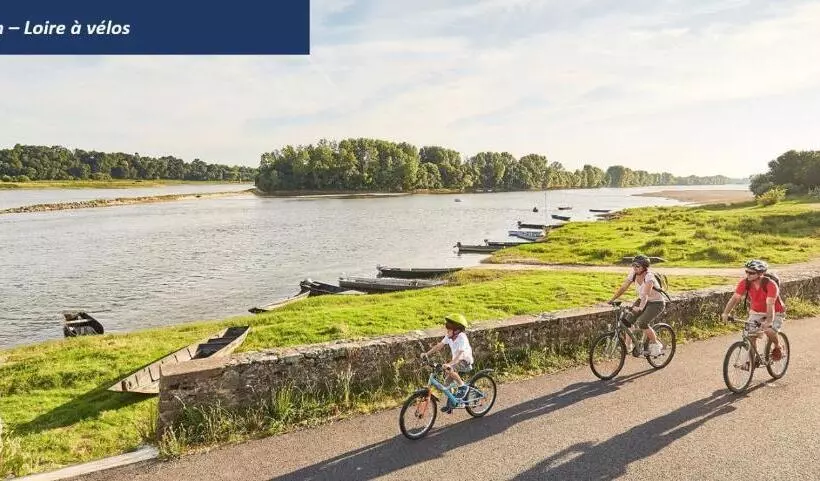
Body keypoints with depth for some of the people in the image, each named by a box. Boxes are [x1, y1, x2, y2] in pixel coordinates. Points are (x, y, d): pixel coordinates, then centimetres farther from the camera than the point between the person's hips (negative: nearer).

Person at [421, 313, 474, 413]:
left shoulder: (462, 338, -28)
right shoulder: (449, 336, -6)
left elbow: (460, 354, -39)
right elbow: (439, 345, -3)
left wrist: (449, 364, -52)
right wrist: (427, 353, -13)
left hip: (465, 361, -8)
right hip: (455, 361, 8)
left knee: (449, 370, -31)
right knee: (449, 380, 5)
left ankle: (462, 386, -11)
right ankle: (450, 404, 23)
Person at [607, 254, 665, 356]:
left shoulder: (649, 276, -27)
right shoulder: (633, 274, -9)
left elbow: (646, 294, -40)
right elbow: (623, 288, -10)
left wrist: (640, 307, -55)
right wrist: (612, 300, -20)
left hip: (656, 303, -6)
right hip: (641, 300, 6)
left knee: (642, 323, -24)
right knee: (628, 320, -12)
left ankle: (656, 345, -3)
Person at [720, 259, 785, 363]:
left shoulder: (770, 285, -29)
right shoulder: (745, 283, -18)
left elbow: (770, 304, -39)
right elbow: (735, 298, -24)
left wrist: (768, 321, -53)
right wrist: (725, 313, -37)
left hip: (775, 313, -4)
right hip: (756, 312, 4)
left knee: (769, 331, -28)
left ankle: (778, 348, 5)